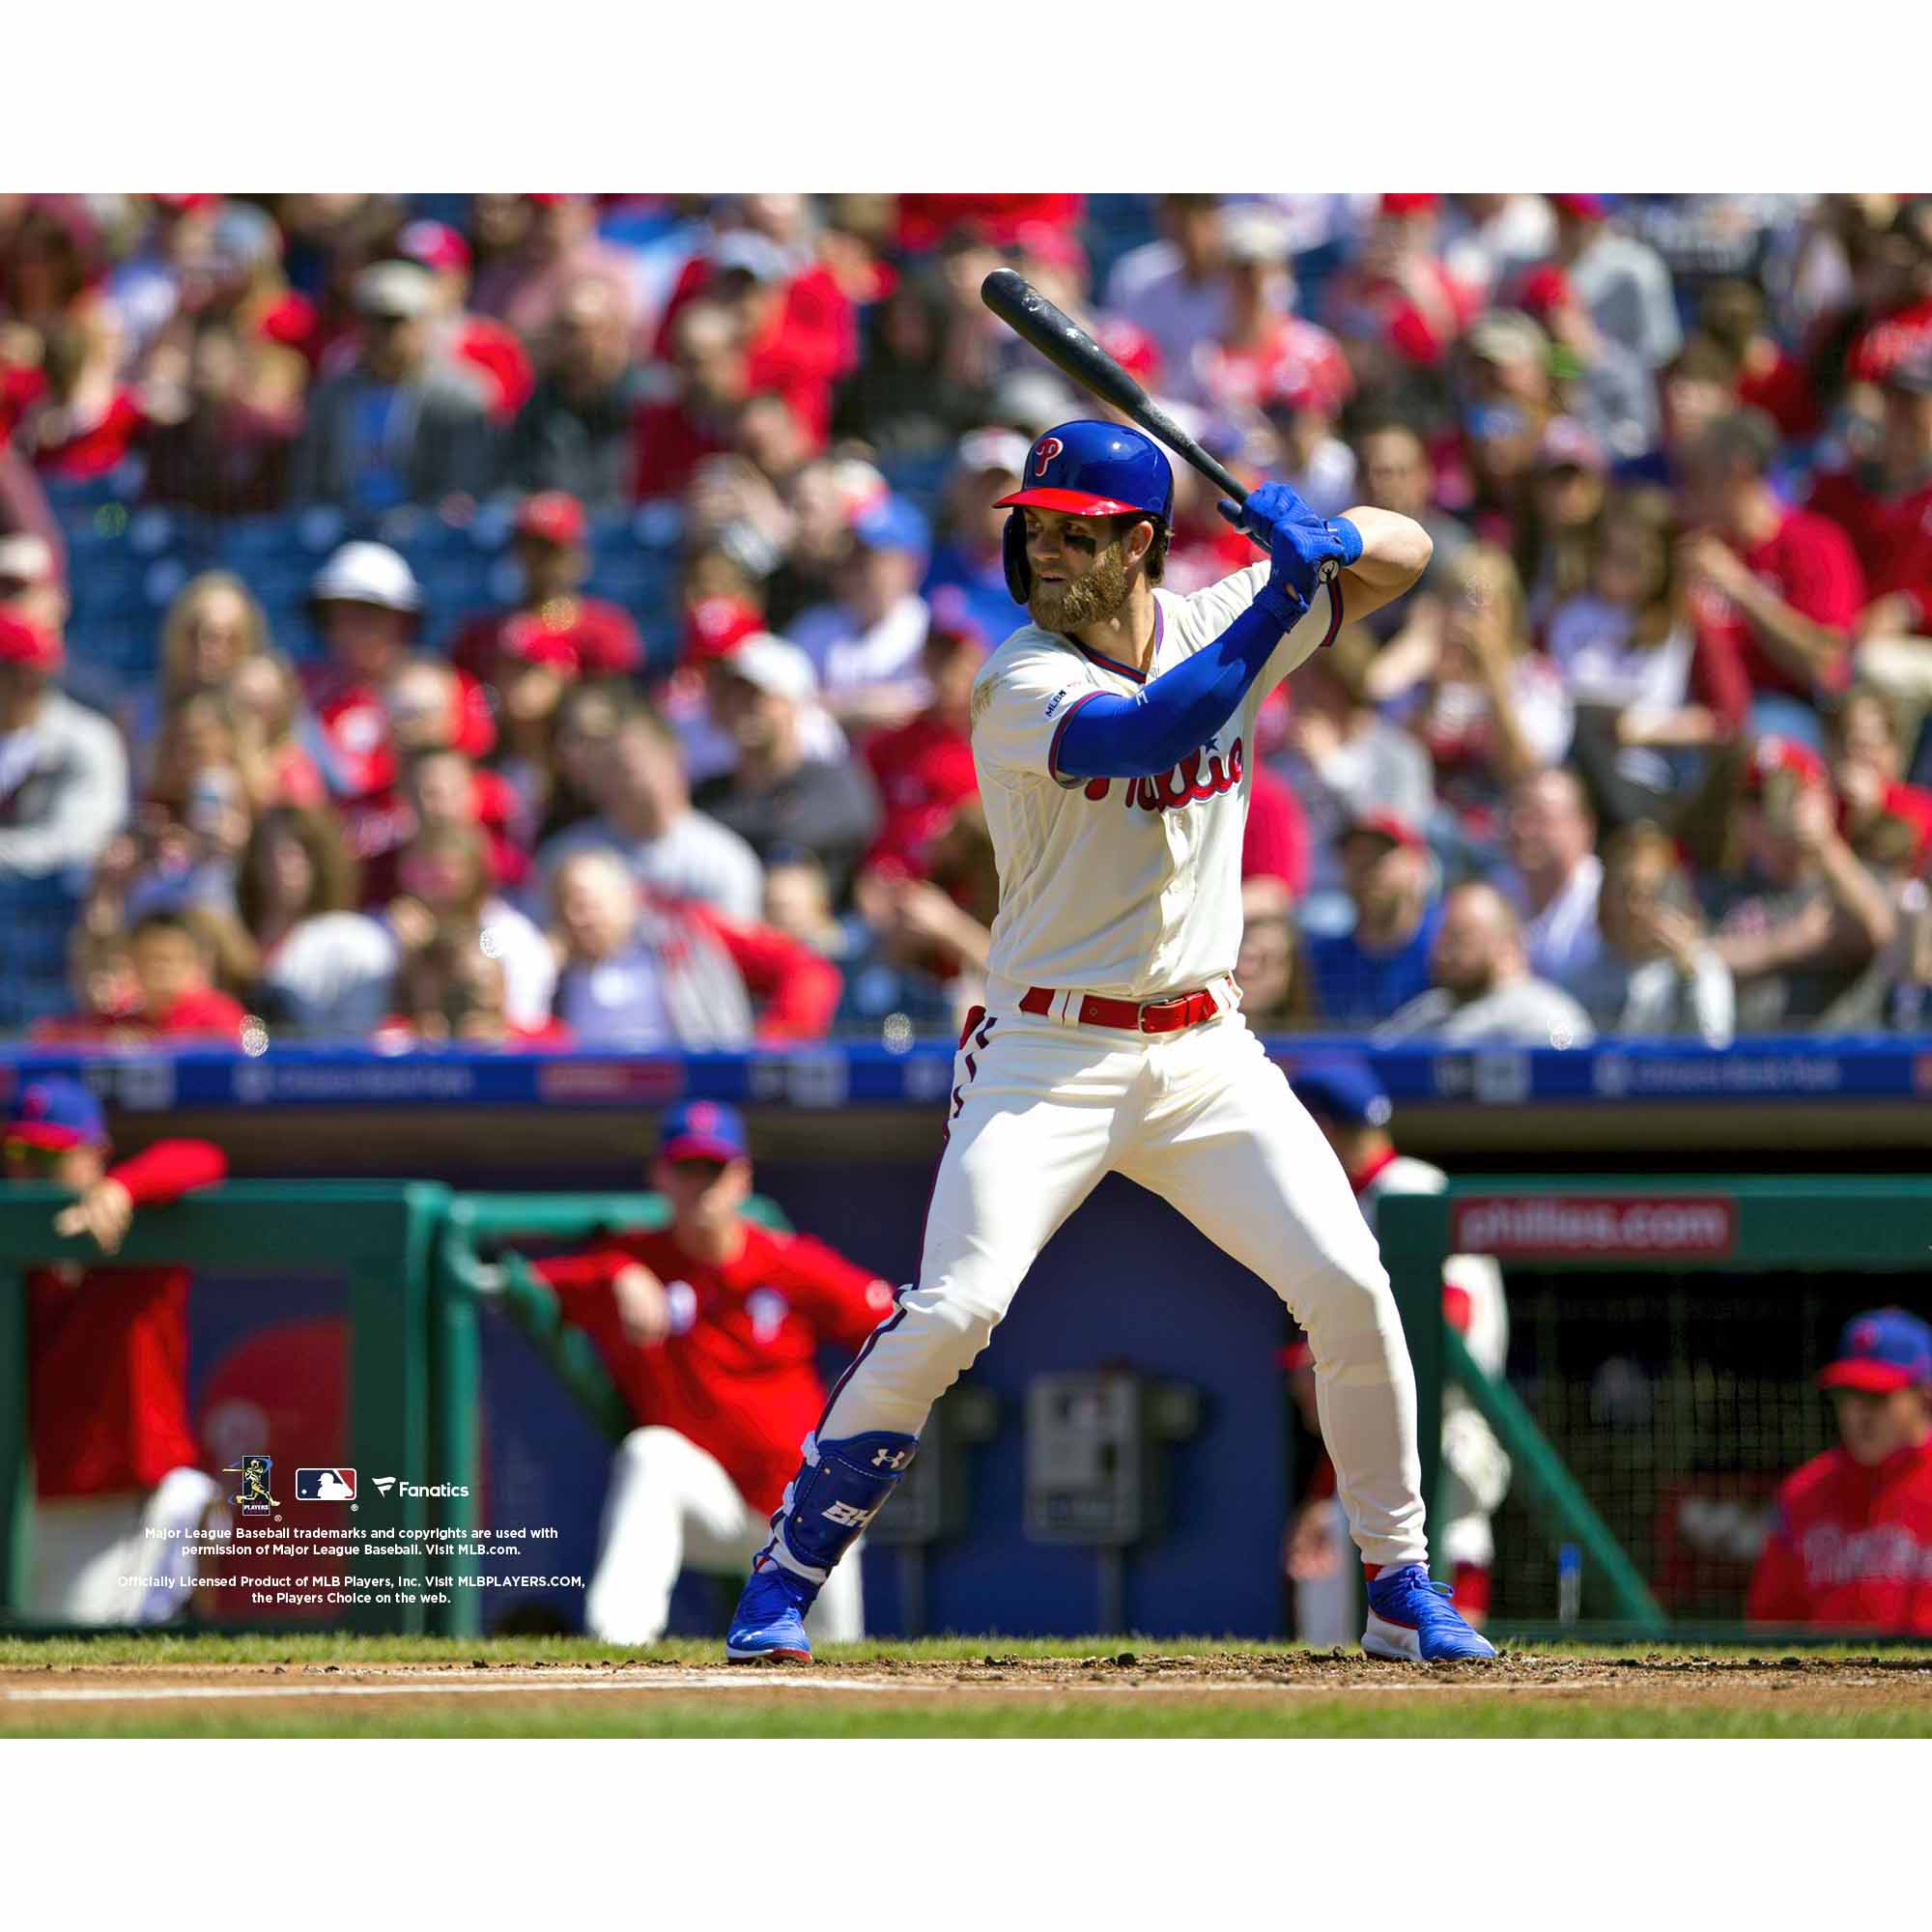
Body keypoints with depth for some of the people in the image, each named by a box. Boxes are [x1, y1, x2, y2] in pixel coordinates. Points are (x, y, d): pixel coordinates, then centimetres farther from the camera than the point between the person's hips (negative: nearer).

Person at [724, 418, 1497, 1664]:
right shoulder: (1023, 686, -14)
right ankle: (788, 1577, -5)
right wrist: (1283, 591, -29)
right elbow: (1156, 730, -32)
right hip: (1049, 1053, -4)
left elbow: (1404, 554, 10)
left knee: (1349, 1288, -7)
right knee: (953, 1310, -19)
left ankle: (1401, 1585, 9)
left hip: (1206, 1051, 4)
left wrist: (1332, 539, -13)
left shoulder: (1221, 624, 3)